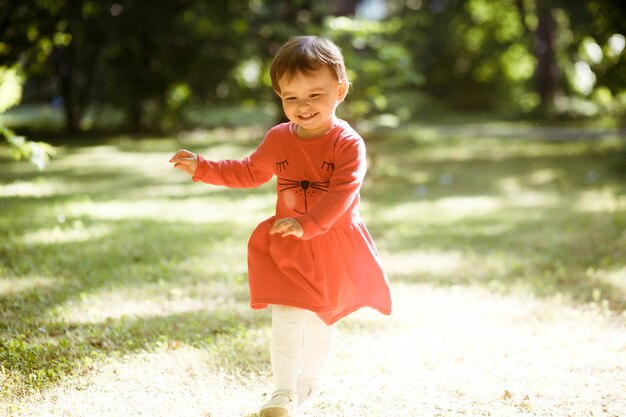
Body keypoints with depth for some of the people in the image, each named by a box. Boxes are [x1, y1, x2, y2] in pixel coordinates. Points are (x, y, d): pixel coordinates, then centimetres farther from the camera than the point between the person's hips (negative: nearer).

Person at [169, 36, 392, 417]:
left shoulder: (348, 144, -16)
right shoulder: (278, 139, -1)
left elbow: (342, 193, -28)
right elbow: (250, 173, 16)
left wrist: (306, 223, -42)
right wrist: (202, 167, 8)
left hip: (334, 247, -2)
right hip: (287, 246, 2)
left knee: (322, 321, 16)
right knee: (286, 318, -9)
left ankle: (309, 381, 37)